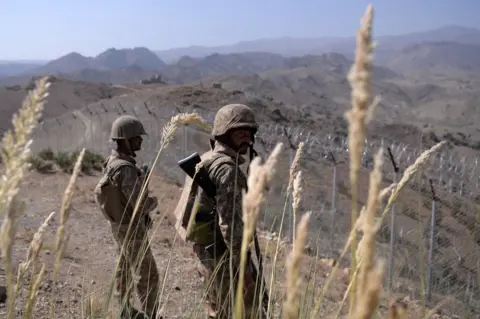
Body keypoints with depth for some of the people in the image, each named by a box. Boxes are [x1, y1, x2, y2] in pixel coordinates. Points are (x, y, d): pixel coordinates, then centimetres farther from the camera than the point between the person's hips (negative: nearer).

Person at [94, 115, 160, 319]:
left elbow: (99, 192, 13)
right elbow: (142, 206, -31)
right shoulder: (126, 170, -32)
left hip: (119, 225, 10)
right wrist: (153, 201, -8)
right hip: (131, 230, -10)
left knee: (124, 269, 21)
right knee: (148, 275, 3)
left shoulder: (112, 163, 0)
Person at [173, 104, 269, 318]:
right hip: (224, 254, -10)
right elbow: (230, 222, -26)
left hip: (207, 251, 10)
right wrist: (244, 266, -22)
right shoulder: (227, 168, -20)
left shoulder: (206, 161, 11)